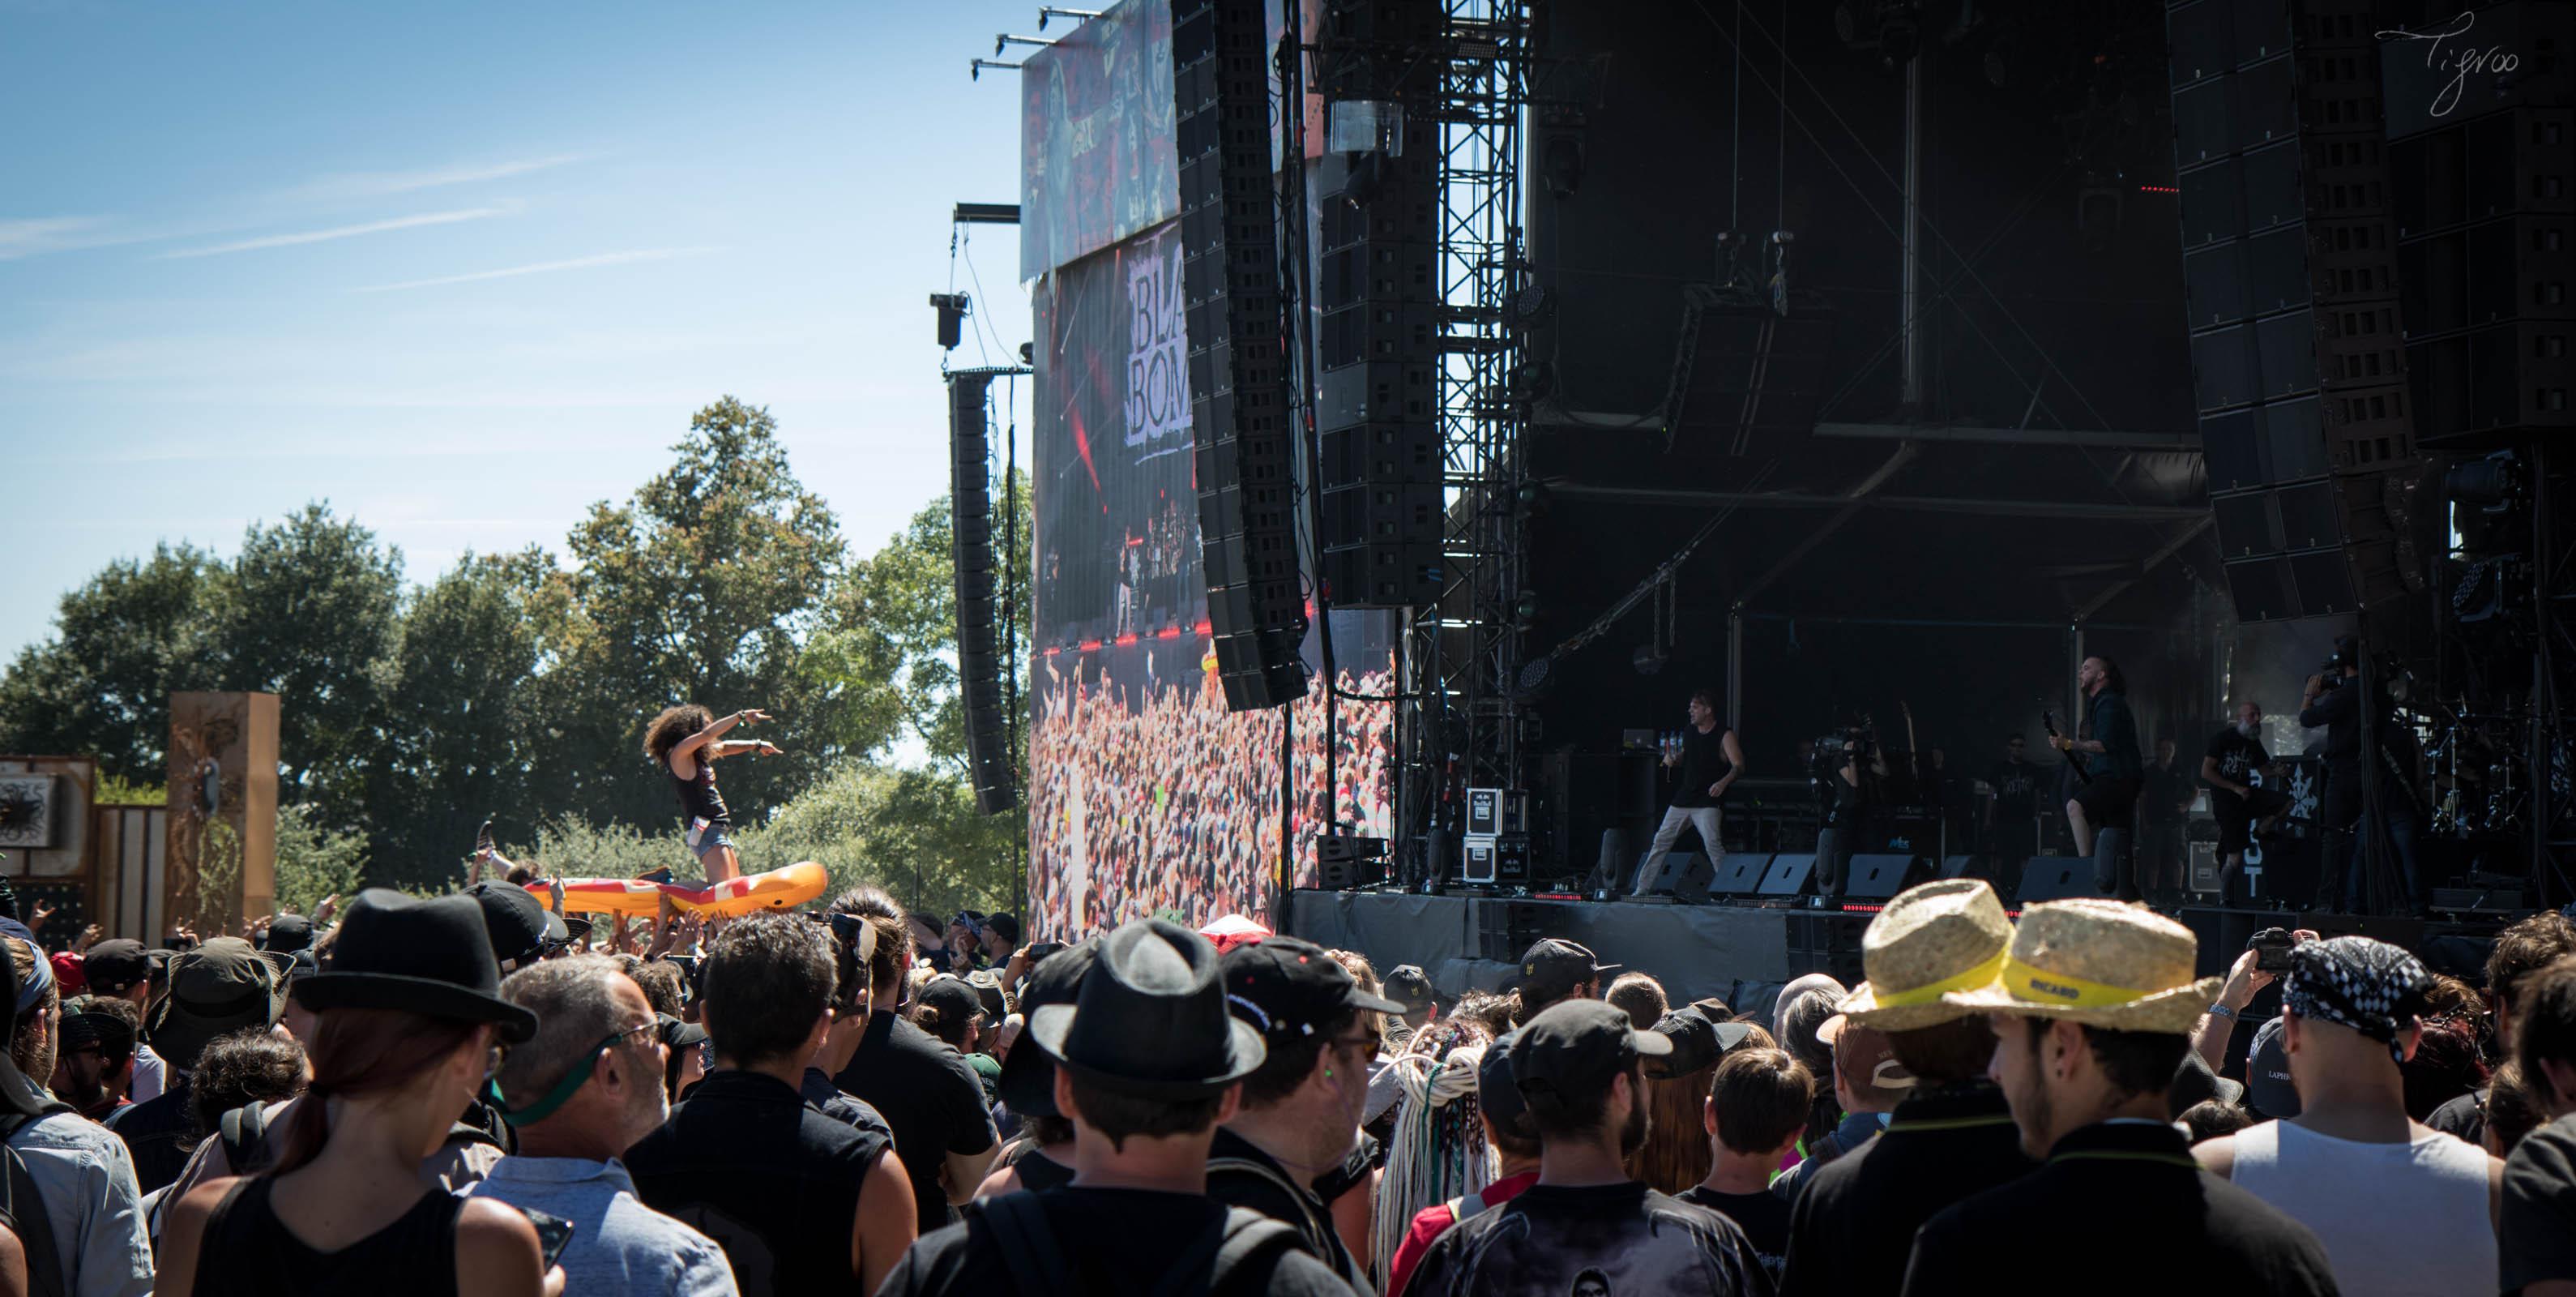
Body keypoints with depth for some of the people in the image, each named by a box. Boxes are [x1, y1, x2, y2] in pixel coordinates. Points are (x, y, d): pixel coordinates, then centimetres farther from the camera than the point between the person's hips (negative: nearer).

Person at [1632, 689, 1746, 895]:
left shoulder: (1724, 735, -9)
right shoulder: (1688, 732, 11)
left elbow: (1739, 766, -17)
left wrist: (1724, 782, -36)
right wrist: (1671, 760, 2)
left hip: (1708, 802, -7)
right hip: (1683, 800, 7)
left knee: (1712, 843, -24)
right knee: (1660, 843, 7)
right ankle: (1641, 890, 15)